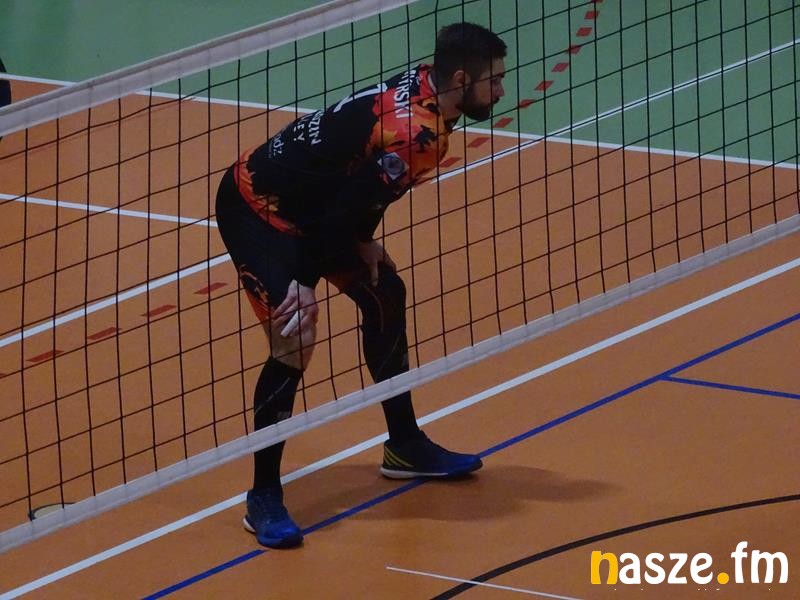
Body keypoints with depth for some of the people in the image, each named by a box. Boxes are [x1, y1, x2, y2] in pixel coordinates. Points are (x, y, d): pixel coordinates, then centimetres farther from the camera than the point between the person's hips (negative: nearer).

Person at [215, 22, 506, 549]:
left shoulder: (422, 89, -2)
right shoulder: (410, 133, -30)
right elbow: (348, 208, -28)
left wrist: (364, 242, 6)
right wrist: (302, 283, -22)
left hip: (308, 203, 10)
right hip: (256, 207, -10)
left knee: (384, 293, 17)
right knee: (295, 341, -19)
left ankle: (404, 447, 32)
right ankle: (264, 498, -9)